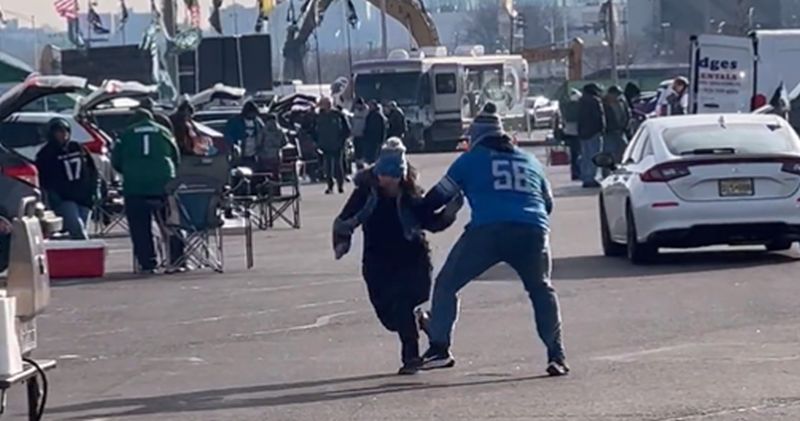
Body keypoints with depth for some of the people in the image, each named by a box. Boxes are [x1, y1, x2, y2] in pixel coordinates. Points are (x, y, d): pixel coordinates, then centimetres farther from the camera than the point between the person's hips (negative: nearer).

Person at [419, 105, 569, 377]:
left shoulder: (471, 160, 14)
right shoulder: (530, 161, 24)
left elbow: (439, 197, 17)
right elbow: (548, 203, 30)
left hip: (487, 232, -3)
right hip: (532, 232, 3)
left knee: (446, 285, 12)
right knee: (542, 291, 22)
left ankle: (439, 348, 3)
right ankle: (556, 356, 11)